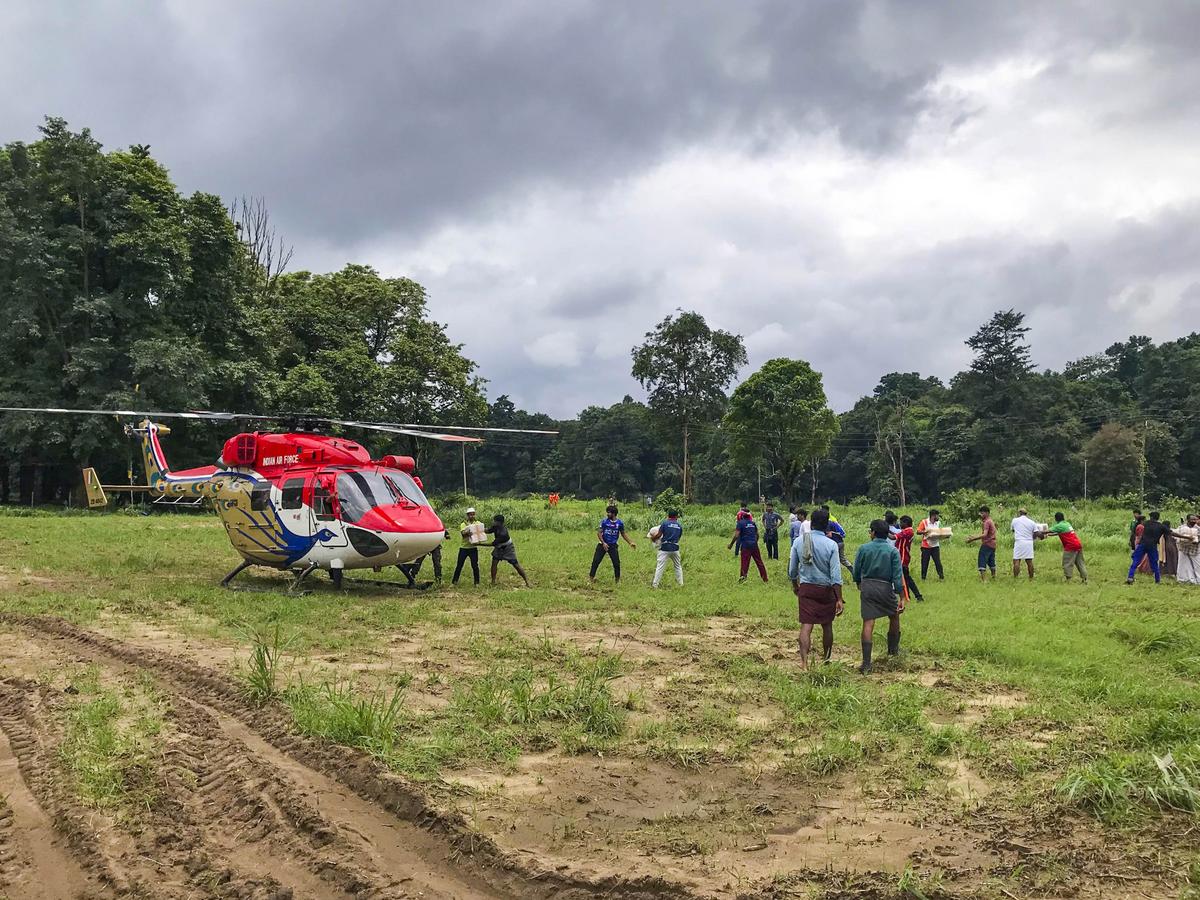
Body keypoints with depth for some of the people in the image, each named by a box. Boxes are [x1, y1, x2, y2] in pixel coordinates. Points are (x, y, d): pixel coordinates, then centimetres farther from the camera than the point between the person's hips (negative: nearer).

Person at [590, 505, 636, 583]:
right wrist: (603, 543, -16)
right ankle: (591, 577, 6)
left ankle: (617, 579, 17)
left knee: (616, 563, -1)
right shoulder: (604, 521, -7)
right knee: (596, 561, -4)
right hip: (603, 544, -1)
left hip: (613, 545, 1)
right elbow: (599, 533, -5)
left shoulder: (619, 523, -3)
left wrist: (630, 543, 3)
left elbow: (623, 534, 10)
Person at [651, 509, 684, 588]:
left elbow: (659, 535, -4)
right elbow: (679, 537, 10)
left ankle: (655, 584, -5)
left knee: (660, 566, -3)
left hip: (665, 548, -3)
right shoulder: (679, 526, 8)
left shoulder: (665, 523, -3)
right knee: (678, 566, 19)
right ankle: (681, 583, 22)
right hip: (675, 548, 3)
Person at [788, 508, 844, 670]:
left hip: (806, 589, 1)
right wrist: (839, 599, -8)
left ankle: (804, 662, -14)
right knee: (827, 625, 17)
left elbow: (792, 569, 5)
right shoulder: (831, 545, -10)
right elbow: (836, 574, -12)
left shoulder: (799, 541, -4)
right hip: (826, 589, -1)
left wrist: (795, 585, 24)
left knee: (806, 625, -2)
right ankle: (826, 657, 33)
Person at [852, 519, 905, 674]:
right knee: (894, 617, 26)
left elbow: (856, 572, 6)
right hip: (885, 588, 0)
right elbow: (897, 576, -8)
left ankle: (866, 664, -7)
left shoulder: (863, 548, -2)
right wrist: (902, 598, -4)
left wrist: (859, 584, 27)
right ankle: (893, 649, 44)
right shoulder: (893, 551, -5)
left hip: (867, 587, 0)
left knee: (868, 624, -2)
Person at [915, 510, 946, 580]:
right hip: (926, 546, -3)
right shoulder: (924, 522, -7)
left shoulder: (938, 523, 7)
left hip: (935, 546, 3)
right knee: (924, 563, 4)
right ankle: (923, 578, 14)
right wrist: (925, 532, -25)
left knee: (938, 562, -2)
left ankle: (941, 577, 1)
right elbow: (918, 532, -10)